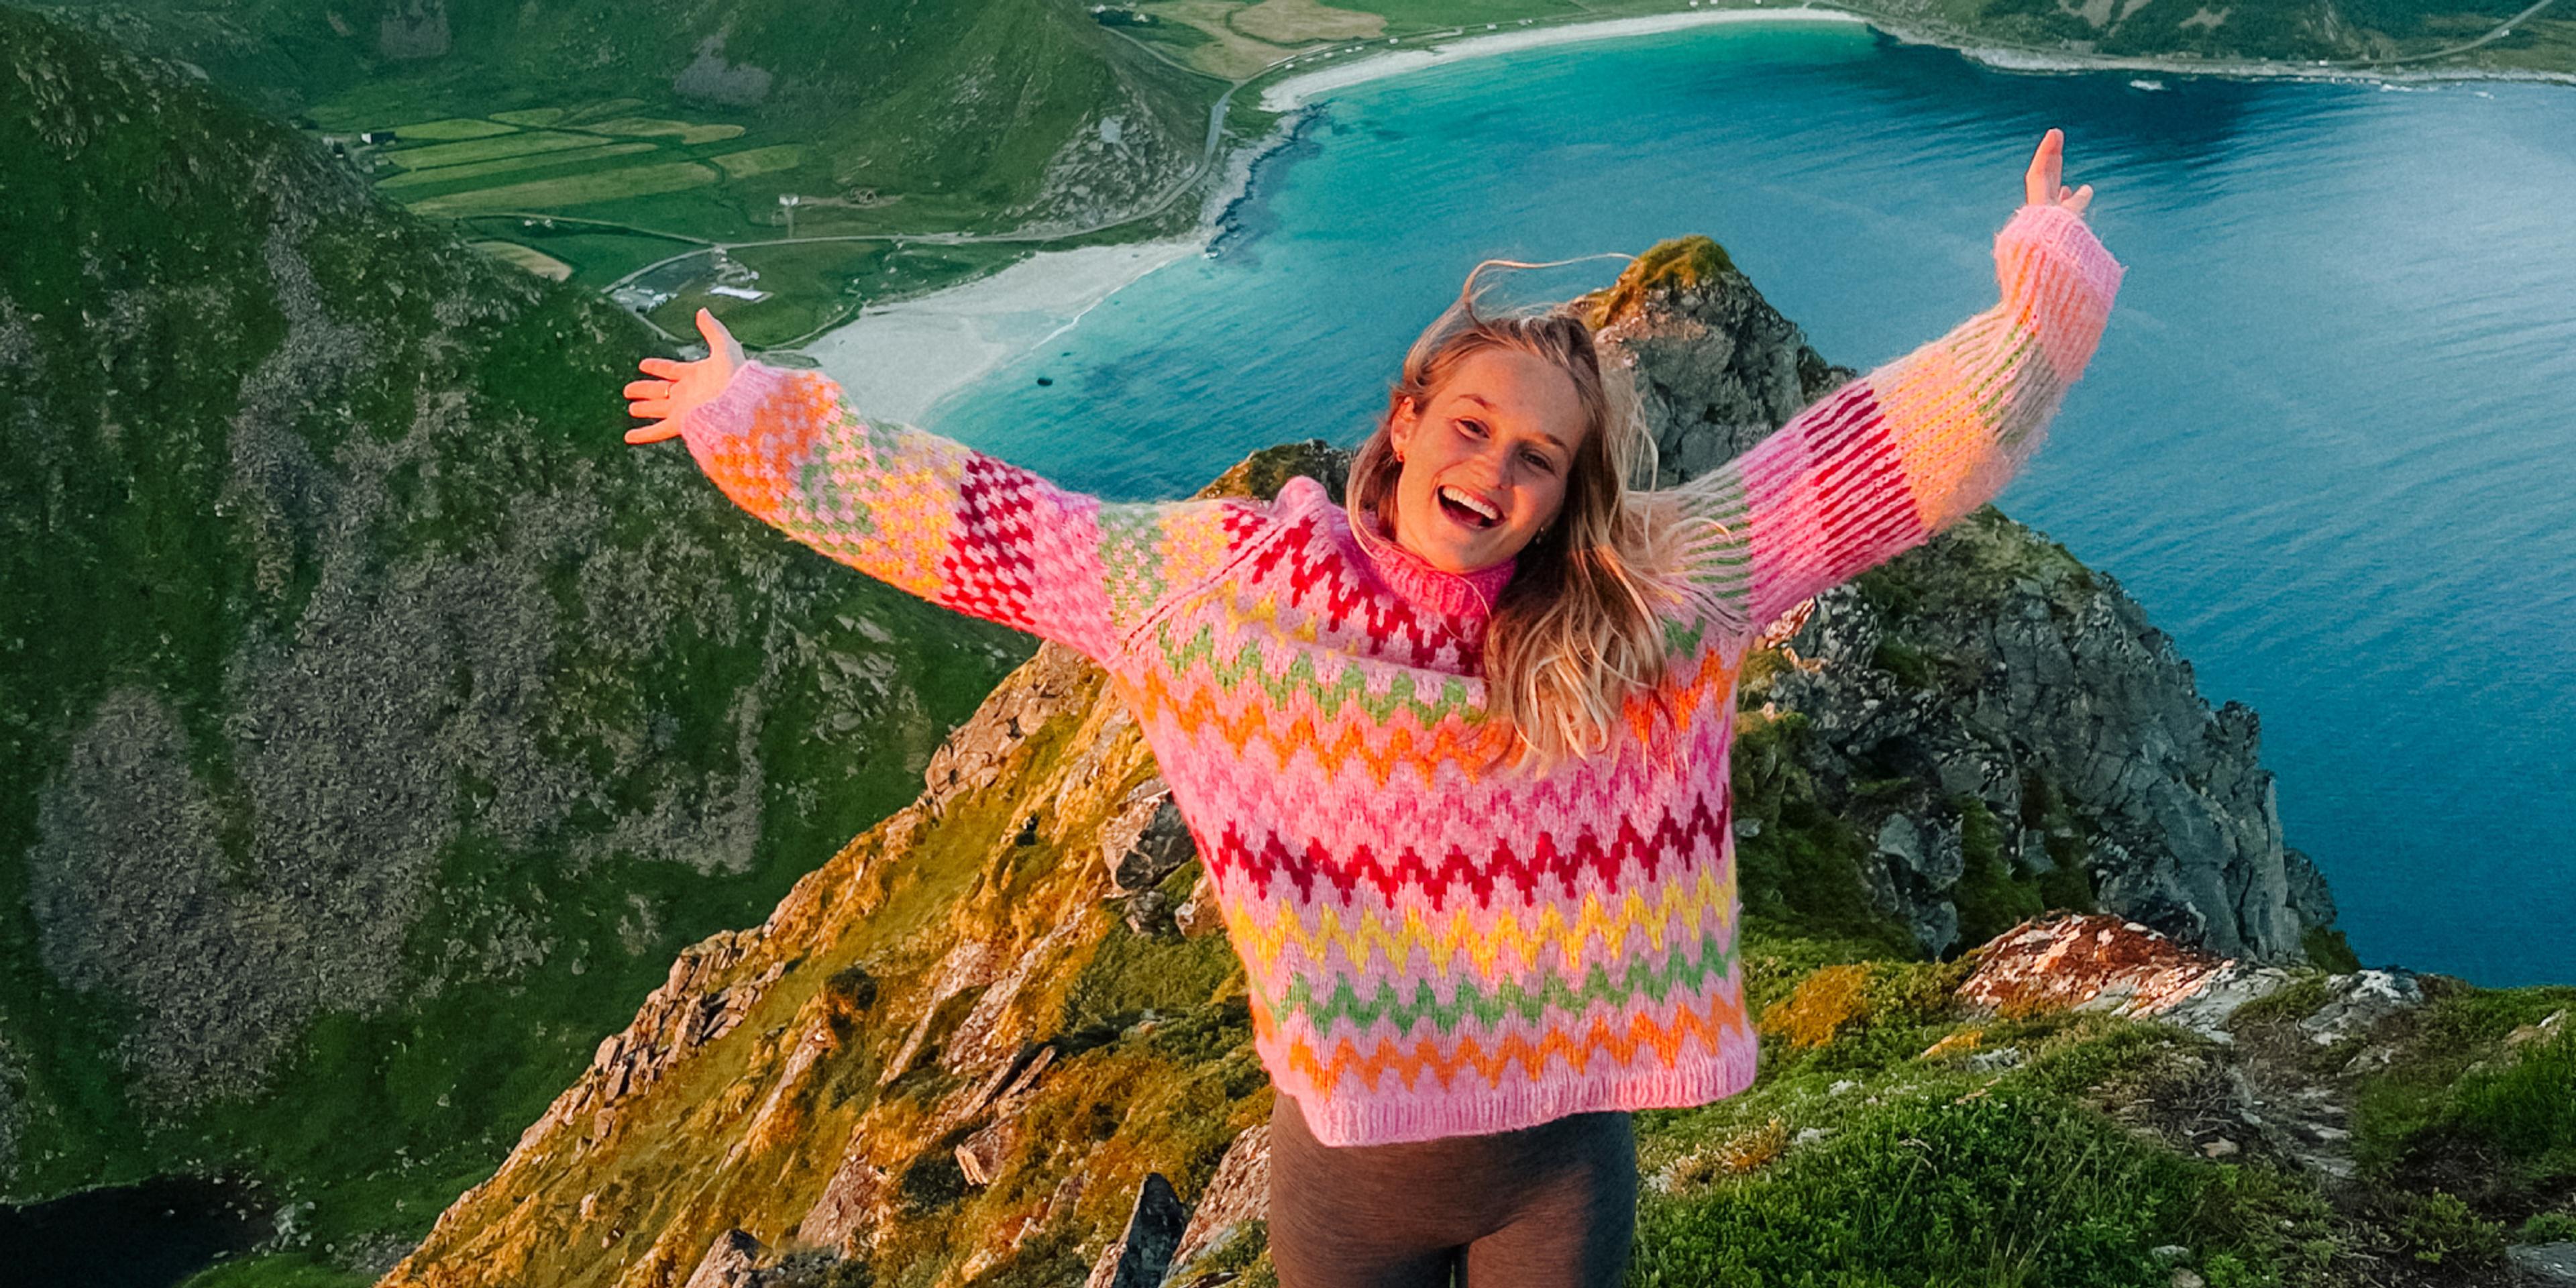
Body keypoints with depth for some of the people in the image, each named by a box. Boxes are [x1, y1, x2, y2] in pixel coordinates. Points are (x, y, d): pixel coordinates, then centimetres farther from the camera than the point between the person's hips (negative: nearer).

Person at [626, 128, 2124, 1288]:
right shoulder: (1233, 579, -10)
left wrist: (2040, 305, -20)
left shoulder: (1658, 592, -11)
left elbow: (1870, 460, -12)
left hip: (1560, 1156, 0)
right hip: (1343, 1163, 1)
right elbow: (998, 524, -4)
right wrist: (760, 426, -1)